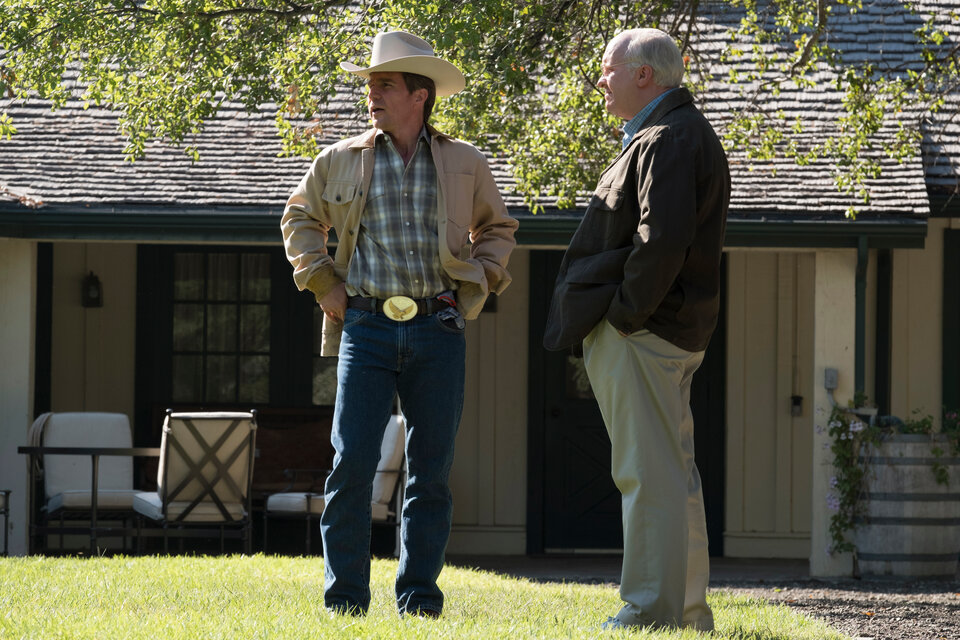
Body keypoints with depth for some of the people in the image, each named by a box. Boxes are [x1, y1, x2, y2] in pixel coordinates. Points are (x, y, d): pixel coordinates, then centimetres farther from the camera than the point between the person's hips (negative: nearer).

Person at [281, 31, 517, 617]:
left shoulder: (465, 164, 8)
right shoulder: (340, 162, 7)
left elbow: (497, 229, 22)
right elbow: (300, 219, 22)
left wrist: (476, 285, 8)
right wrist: (322, 282, 10)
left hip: (437, 332, 1)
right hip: (367, 327, 0)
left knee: (431, 469, 2)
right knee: (351, 464, -8)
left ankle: (419, 595, 11)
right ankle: (345, 597, -2)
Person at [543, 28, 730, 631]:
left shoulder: (669, 140, -14)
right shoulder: (679, 135, 20)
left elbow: (662, 240, -26)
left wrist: (624, 314, -18)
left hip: (640, 333, -11)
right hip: (670, 332, 11)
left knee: (650, 474, -10)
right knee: (672, 474, 13)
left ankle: (653, 610, -10)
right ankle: (687, 611, 18)